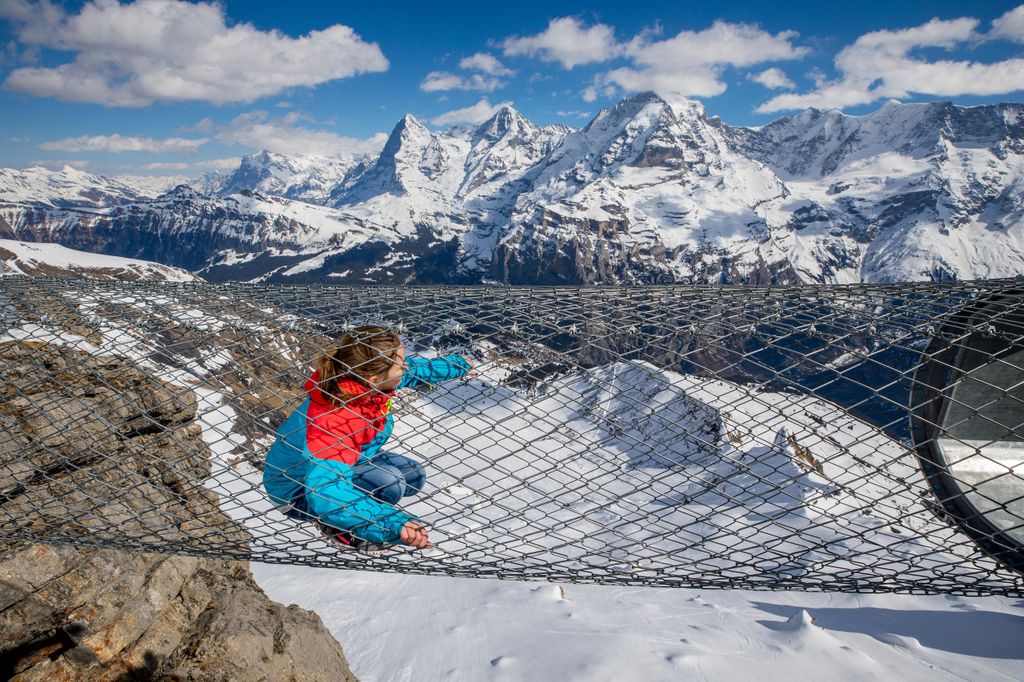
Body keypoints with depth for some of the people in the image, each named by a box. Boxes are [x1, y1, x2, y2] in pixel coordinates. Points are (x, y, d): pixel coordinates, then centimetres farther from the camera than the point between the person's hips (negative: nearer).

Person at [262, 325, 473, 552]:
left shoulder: (366, 384, -18)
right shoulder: (336, 421, -41)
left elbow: (417, 369, 3)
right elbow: (325, 494, -48)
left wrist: (458, 364, 15)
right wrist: (394, 525, -54)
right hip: (299, 490, -8)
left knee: (413, 476, 3)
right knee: (386, 482, -30)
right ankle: (340, 528, -3)